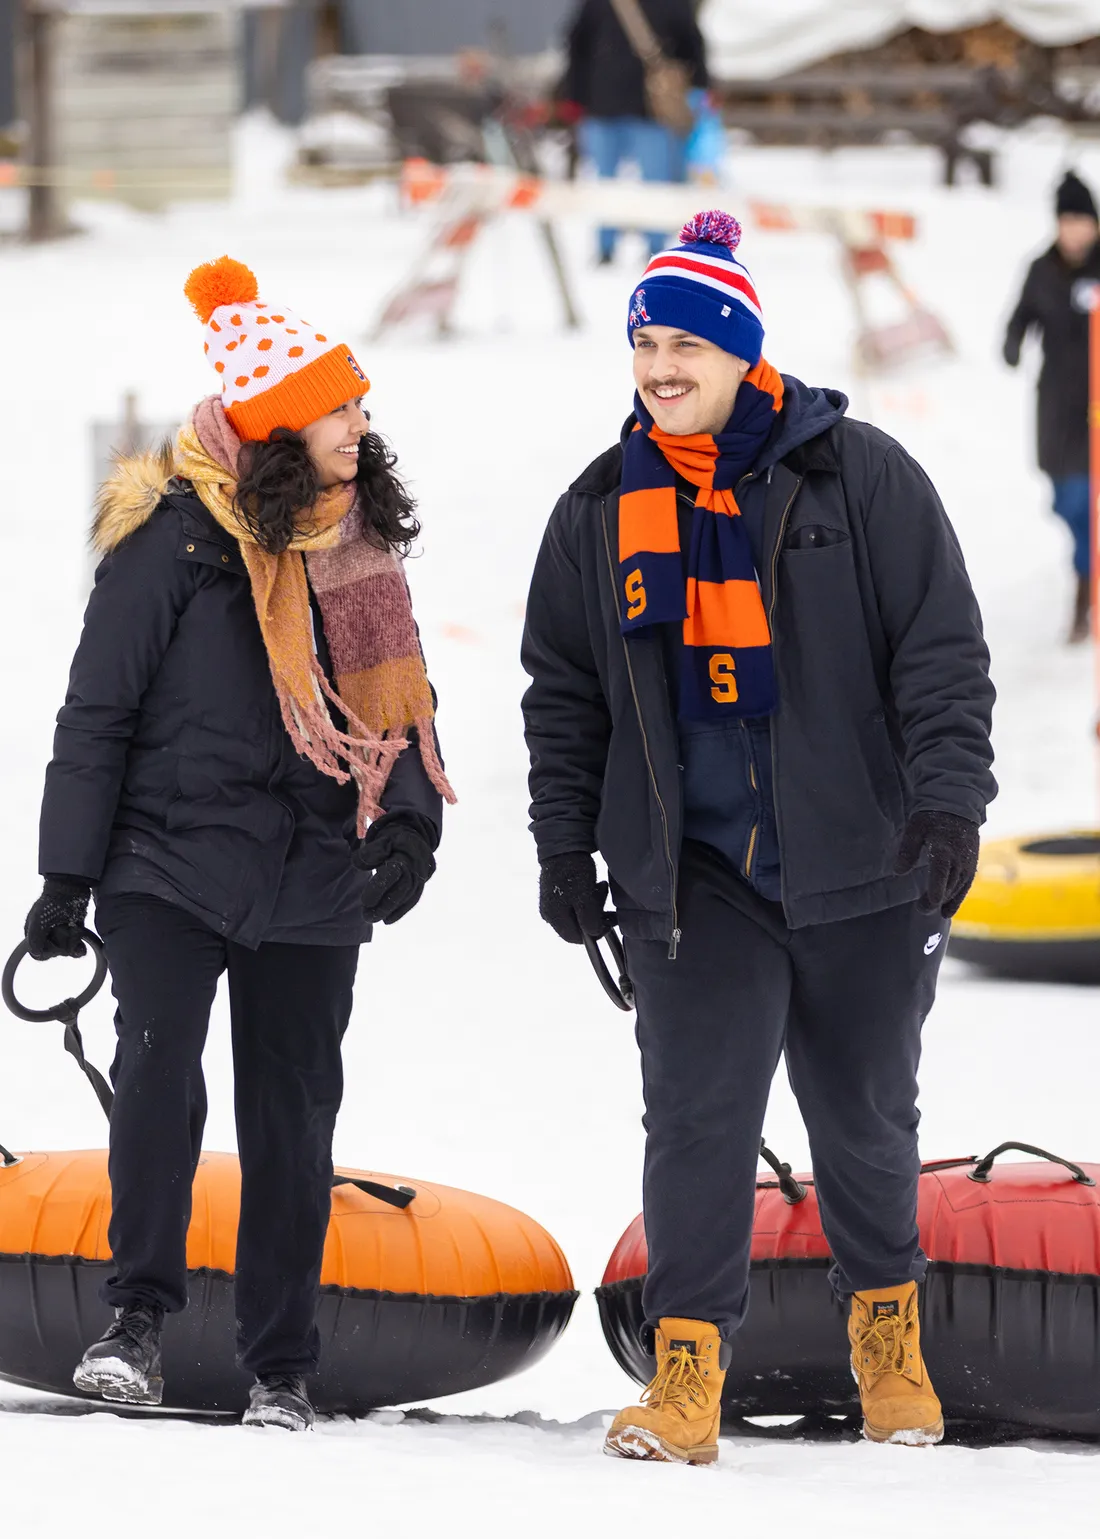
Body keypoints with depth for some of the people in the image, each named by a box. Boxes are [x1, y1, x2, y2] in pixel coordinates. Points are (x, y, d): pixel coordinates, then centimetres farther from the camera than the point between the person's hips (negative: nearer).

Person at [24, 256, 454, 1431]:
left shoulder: (358, 542, 9)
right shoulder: (173, 536, -8)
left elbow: (398, 698, 16)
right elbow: (99, 709, -5)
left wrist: (409, 824, -2)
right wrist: (67, 877, -7)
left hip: (311, 888, 5)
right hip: (172, 866, -5)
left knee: (291, 1117, 6)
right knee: (157, 1070, -23)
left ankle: (279, 1366, 15)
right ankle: (139, 1315, -12)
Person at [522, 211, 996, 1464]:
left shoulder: (860, 477, -4)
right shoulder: (602, 514, 6)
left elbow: (942, 651, -5)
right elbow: (563, 692, 14)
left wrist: (948, 798, -14)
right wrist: (564, 844, 9)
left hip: (860, 866, -1)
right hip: (693, 876, 1)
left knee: (865, 1115, 11)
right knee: (698, 1115, -10)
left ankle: (886, 1326, 33)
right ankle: (687, 1371, -7)